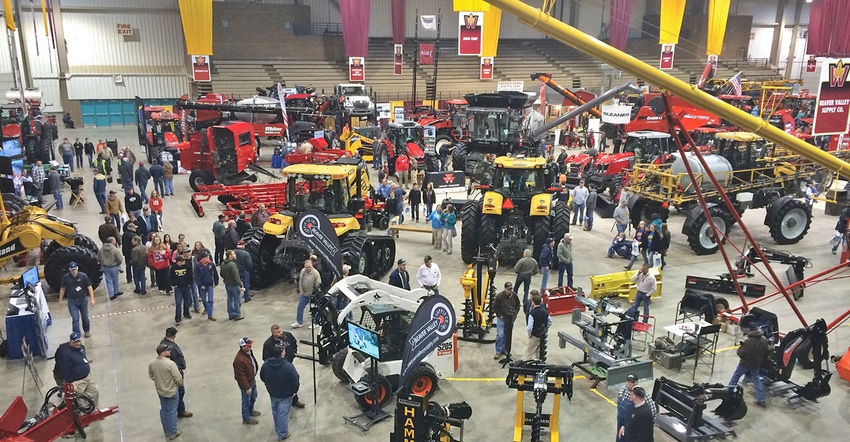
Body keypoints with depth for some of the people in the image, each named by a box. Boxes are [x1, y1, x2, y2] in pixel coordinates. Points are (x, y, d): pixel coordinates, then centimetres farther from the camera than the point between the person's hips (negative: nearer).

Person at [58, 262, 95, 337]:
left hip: (83, 300, 0)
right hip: (72, 301, 0)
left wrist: (92, 299, -14)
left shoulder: (83, 276, -11)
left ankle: (87, 331, 35)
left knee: (85, 317, 13)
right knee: (75, 319, -5)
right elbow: (62, 288, 7)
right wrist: (60, 300, 9)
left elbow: (89, 287, -9)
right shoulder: (66, 277, -5)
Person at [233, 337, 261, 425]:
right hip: (246, 383, -9)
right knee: (246, 400, 12)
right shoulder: (239, 360, -36)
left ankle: (250, 411, 53)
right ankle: (246, 419, 33)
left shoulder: (248, 352, -7)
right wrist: (247, 387, -21)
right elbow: (240, 376, -28)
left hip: (252, 380, 9)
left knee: (253, 397, 28)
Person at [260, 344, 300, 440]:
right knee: (283, 414, 11)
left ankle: (277, 429, 46)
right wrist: (295, 390, -1)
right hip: (285, 395, -5)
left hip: (272, 393, 5)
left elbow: (262, 377, 2)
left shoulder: (266, 364, -14)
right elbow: (296, 381, -21)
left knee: (275, 411, 26)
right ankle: (282, 434, 26)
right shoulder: (288, 366, -30)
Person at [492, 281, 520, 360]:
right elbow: (494, 307, -9)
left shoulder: (514, 295, -4)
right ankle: (498, 351, 2)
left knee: (508, 335, 11)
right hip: (502, 318, -4)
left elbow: (518, 305, 13)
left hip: (511, 318, 4)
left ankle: (504, 349, 25)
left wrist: (515, 313, 3)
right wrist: (500, 315, -10)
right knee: (500, 335, -8)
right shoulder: (500, 296, -16)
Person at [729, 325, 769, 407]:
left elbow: (741, 354, -25)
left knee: (735, 377, 14)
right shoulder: (764, 340, -11)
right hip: (757, 364, 5)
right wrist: (762, 361, 18)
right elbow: (767, 352, 3)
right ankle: (761, 400, 18)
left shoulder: (749, 342, -31)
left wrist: (740, 347, -4)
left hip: (745, 363, -5)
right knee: (756, 379, 19)